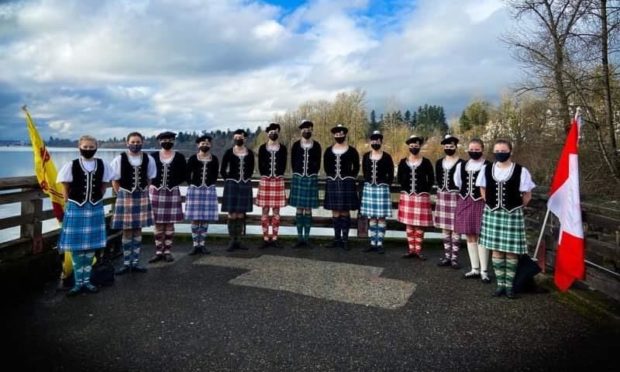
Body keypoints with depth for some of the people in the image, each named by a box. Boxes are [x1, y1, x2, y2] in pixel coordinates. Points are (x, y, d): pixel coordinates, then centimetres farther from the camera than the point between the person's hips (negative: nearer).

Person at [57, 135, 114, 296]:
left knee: (91, 246, 9)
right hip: (76, 208, -2)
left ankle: (86, 281, 20)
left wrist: (96, 199, 6)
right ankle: (78, 282, 13)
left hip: (95, 209, 2)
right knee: (76, 247, 2)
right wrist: (70, 204, 0)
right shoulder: (71, 166, -6)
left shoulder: (102, 165, 1)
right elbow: (65, 187, 0)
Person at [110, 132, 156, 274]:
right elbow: (114, 181, -1)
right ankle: (126, 263, 13)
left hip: (142, 197, 3)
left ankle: (135, 262, 17)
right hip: (125, 196, -2)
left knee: (138, 230, 8)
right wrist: (122, 195, -4)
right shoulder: (119, 159, -8)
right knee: (127, 231, 2)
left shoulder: (148, 159, 0)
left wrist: (143, 191, 5)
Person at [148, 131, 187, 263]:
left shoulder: (179, 157, 2)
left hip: (172, 193, 0)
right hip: (156, 192, 1)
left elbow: (184, 175, 6)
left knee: (169, 224, 4)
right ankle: (159, 252, 13)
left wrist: (173, 183, -2)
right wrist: (153, 184, -1)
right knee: (158, 224, 4)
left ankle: (168, 252, 14)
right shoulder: (153, 156, 3)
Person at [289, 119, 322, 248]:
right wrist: (298, 175, 6)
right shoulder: (296, 145, 4)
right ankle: (299, 238, 9)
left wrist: (312, 175, 4)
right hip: (298, 178, 0)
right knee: (299, 208, 2)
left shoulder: (316, 145, 4)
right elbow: (293, 162, 7)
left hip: (312, 179, 0)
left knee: (308, 209, 3)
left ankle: (306, 238, 9)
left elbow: (318, 163, 8)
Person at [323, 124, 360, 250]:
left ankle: (345, 239, 7)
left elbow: (356, 167, 5)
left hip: (347, 184, -2)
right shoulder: (328, 150, 8)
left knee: (345, 212, 1)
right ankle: (337, 238, 14)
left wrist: (350, 178, -1)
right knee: (335, 212, 5)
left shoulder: (351, 150, 0)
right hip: (332, 183, 2)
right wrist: (332, 177, 9)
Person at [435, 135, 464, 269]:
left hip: (455, 196, -5)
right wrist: (441, 191, 8)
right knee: (445, 227, 10)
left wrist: (458, 193, -10)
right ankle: (447, 256, 18)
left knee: (455, 228, -2)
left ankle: (454, 258, 5)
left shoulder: (461, 163, -6)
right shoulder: (439, 162, 10)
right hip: (442, 196, 5)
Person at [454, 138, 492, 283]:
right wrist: (463, 200, 13)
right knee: (470, 237, 10)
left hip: (480, 203, -5)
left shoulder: (488, 166, -5)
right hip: (465, 203, 5)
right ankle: (475, 269, 19)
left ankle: (484, 271, 7)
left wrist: (487, 200, -9)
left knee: (480, 236, -3)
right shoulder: (461, 165, 11)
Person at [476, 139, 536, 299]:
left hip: (512, 215, -2)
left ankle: (509, 284, 16)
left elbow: (527, 195, 1)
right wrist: (492, 204, 10)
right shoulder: (486, 169, 1)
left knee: (511, 251, 3)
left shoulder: (521, 171, -8)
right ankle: (500, 284, 18)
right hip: (492, 214, 3)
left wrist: (516, 207, 3)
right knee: (496, 249, 7)